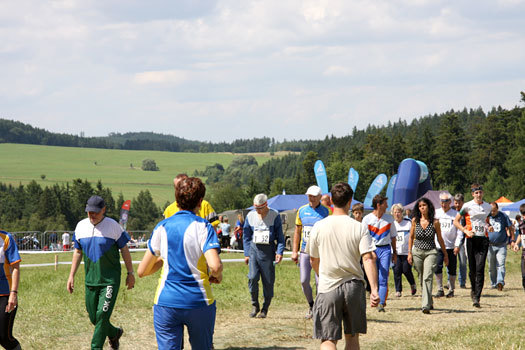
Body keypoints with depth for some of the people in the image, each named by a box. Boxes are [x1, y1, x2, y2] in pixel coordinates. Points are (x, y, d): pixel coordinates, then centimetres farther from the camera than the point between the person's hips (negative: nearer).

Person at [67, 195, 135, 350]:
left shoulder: (113, 226, -7)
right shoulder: (81, 226, 5)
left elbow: (124, 250, 0)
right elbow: (78, 252, 15)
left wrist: (130, 273, 2)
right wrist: (71, 275, 12)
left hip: (110, 280, -5)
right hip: (90, 279, 5)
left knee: (102, 315, -12)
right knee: (94, 318, 9)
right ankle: (114, 333, 36)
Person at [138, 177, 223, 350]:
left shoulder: (161, 227, 5)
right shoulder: (203, 227, -5)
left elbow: (142, 271, 9)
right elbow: (215, 265, -20)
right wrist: (217, 276, 2)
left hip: (166, 302, 2)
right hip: (199, 302, -2)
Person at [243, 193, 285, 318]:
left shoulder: (274, 215, 0)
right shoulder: (250, 216, 8)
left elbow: (280, 236, 4)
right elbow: (246, 236, 15)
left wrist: (280, 252, -7)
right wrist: (246, 254, 8)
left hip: (268, 251, -2)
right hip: (254, 248, 2)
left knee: (268, 281, 0)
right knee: (252, 277, -13)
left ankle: (265, 309, 12)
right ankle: (255, 305, 5)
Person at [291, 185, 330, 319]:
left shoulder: (326, 212, -1)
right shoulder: (302, 211, 9)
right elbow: (297, 232, 15)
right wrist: (294, 251, 10)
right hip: (304, 251, 3)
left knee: (320, 282, -7)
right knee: (304, 281, 1)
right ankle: (311, 306, 22)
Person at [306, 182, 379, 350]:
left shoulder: (319, 227, -2)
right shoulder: (359, 227, -5)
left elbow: (314, 261, 9)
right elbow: (368, 259, -14)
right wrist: (374, 289, -15)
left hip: (328, 288, -1)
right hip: (354, 286, 1)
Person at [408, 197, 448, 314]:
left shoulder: (435, 222, -4)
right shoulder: (415, 221, 1)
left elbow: (440, 239, 6)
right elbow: (411, 237, 11)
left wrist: (445, 255, 12)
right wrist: (409, 253, 6)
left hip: (431, 252, -3)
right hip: (417, 252, 3)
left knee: (427, 278, -17)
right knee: (422, 279, 10)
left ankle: (426, 305, -23)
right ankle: (429, 302, 28)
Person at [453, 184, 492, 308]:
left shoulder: (488, 207, 11)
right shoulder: (467, 206, 0)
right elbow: (456, 221, 4)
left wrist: (488, 227, 7)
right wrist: (466, 231, -8)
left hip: (484, 239, 1)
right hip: (471, 239, -1)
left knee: (480, 268, -10)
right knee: (472, 268, 5)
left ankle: (477, 297, -13)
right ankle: (473, 289, 33)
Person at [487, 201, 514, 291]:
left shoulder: (503, 216, 3)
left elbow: (511, 227, 11)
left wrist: (512, 240, 7)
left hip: (501, 246, -1)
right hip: (490, 246, 1)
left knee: (501, 265, -14)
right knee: (491, 267, 7)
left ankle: (500, 282, -23)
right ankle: (493, 283, 18)